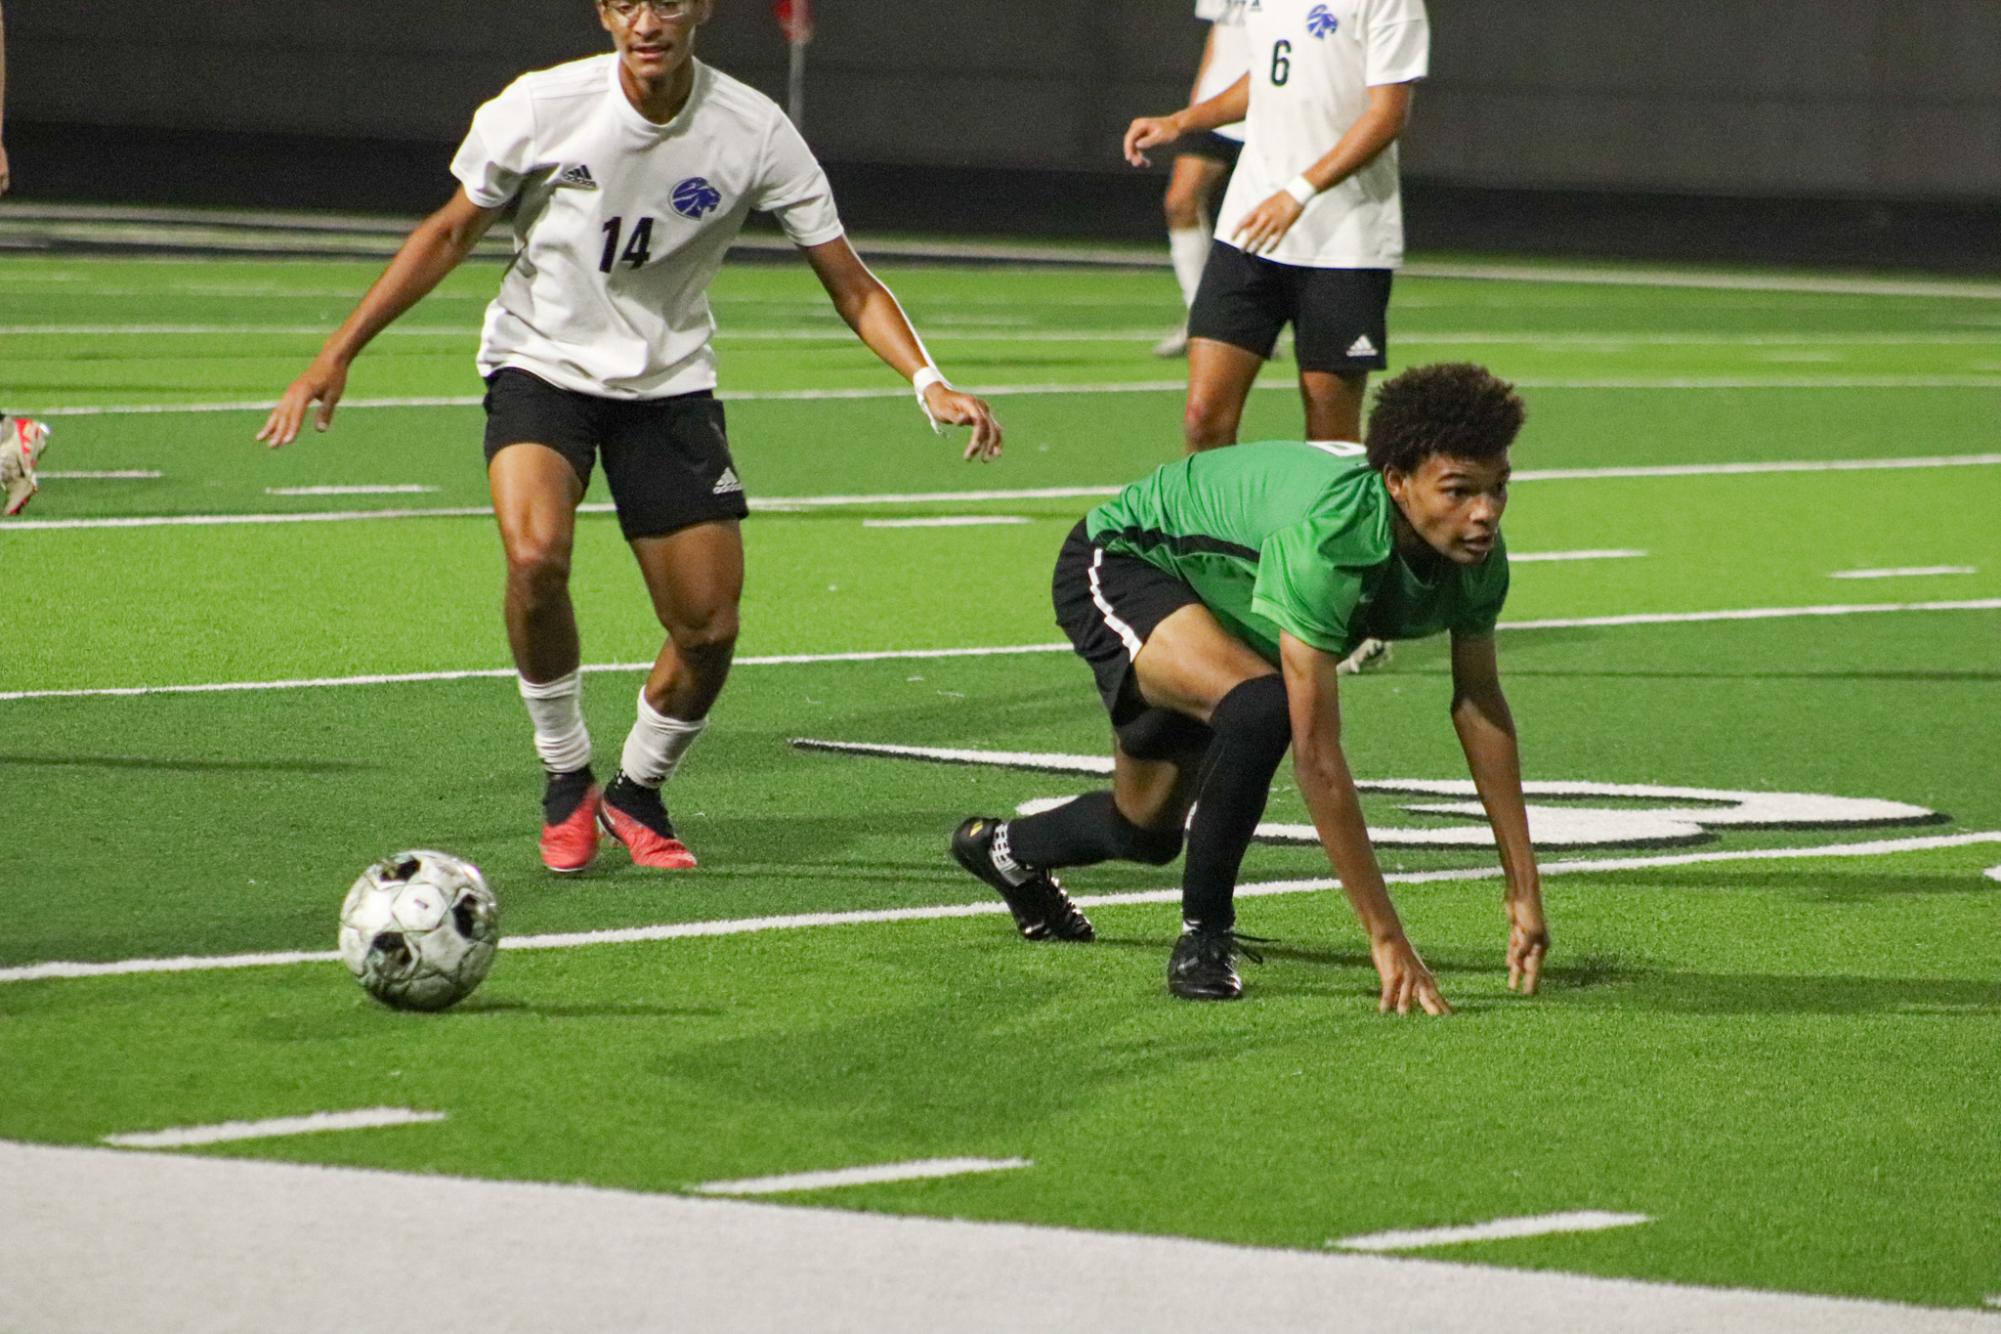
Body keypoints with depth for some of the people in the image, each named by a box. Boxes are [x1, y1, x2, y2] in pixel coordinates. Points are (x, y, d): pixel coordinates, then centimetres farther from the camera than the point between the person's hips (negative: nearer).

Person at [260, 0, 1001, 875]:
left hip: (669, 383, 2)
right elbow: (449, 234, -2)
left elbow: (848, 283, -8)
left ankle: (637, 793, 25)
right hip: (540, 365, -2)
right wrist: (336, 356, -6)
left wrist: (927, 382, -24)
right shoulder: (543, 108, -16)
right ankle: (565, 777, -7)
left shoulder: (752, 130, -14)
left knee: (708, 630, -4)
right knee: (535, 556, -29)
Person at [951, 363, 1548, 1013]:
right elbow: (1317, 755, -44)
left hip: (1219, 602, 8)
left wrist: (1524, 888, -11)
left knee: (1148, 831, 19)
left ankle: (1004, 848, 52)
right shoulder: (1326, 539, -43)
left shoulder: (1477, 552, -22)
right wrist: (1385, 936, -44)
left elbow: (1480, 707, -8)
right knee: (1260, 704, -36)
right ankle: (1203, 935, -16)